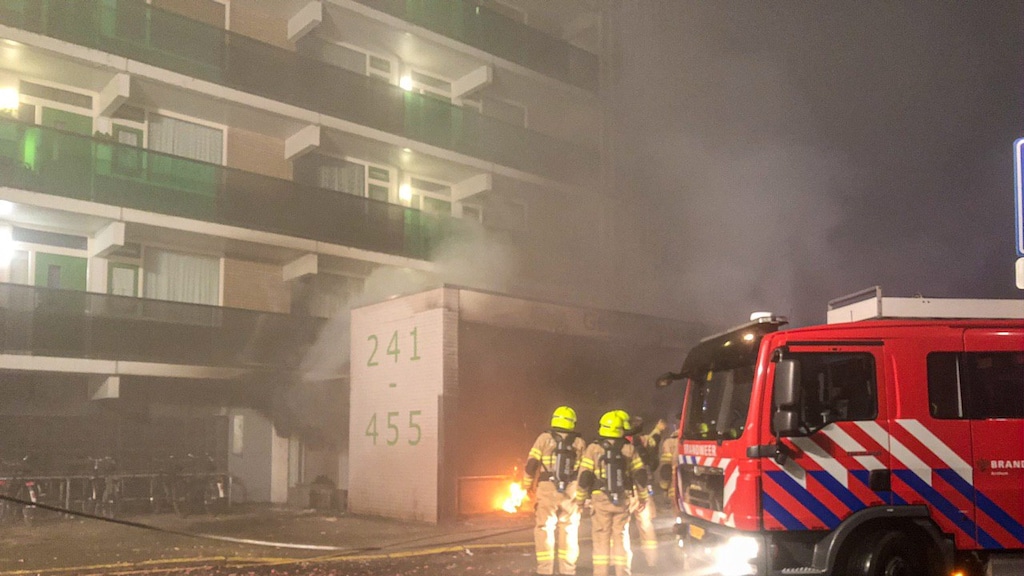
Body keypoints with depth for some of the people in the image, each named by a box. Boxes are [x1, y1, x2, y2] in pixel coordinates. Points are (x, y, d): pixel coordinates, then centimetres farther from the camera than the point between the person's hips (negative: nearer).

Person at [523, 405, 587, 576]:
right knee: (569, 531, 12)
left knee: (544, 530, 4)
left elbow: (531, 465, -3)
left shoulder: (544, 438, 0)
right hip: (571, 492, 2)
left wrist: (528, 486, 10)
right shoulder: (579, 443, 6)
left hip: (547, 490, -2)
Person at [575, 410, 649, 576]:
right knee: (621, 538, 11)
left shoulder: (594, 448, -5)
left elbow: (584, 477, -8)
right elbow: (640, 475, 3)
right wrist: (642, 497, 17)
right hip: (622, 500, 1)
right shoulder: (628, 449, 0)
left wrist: (580, 499, 3)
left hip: (600, 500, -1)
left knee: (601, 539, 6)